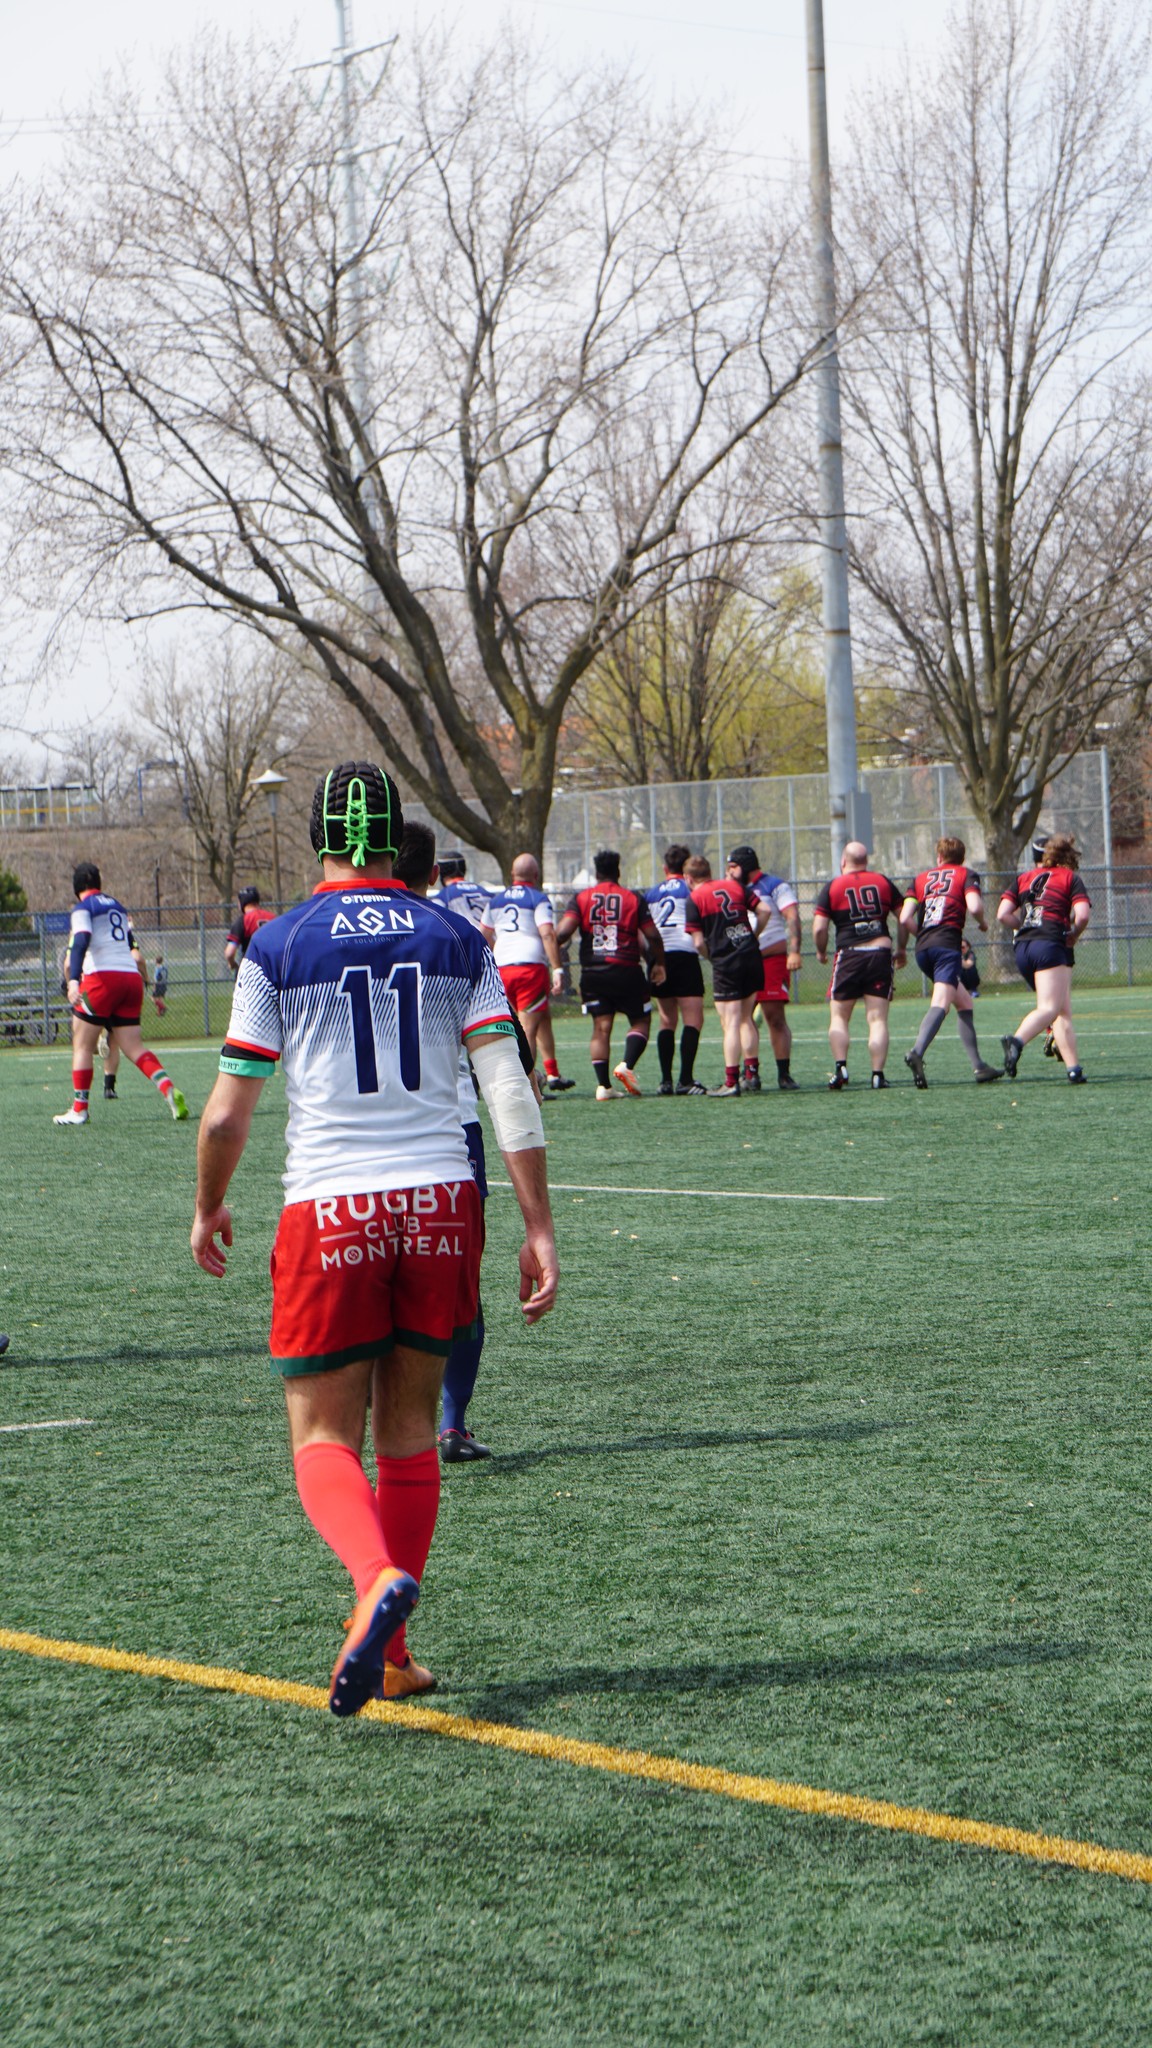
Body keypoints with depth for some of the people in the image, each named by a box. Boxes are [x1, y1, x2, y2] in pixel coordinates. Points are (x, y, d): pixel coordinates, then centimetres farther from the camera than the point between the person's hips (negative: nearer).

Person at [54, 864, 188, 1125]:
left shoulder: (83, 909, -1)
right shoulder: (117, 906, 20)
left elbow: (80, 944, -17)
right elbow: (135, 950, 25)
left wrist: (73, 981, -28)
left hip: (102, 978, -6)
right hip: (131, 978, 6)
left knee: (82, 1044, 4)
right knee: (135, 1047, 5)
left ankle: (79, 1109, 4)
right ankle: (170, 1090, -16)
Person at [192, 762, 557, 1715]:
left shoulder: (278, 947, 0)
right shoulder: (455, 939, 6)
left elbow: (228, 1112, 2)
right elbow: (510, 1091, -1)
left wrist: (209, 1210, 19)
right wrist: (539, 1229, 1)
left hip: (329, 1208, -2)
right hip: (440, 1200, 3)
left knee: (324, 1438, 4)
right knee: (408, 1431, 14)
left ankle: (379, 1579, -25)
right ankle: (391, 1655, 17)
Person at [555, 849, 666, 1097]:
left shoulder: (581, 898, 2)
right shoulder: (633, 899, 1)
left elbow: (563, 931, -10)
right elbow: (653, 937, 0)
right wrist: (659, 964, 15)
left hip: (592, 972, 2)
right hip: (626, 971, -2)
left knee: (601, 1028, 7)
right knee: (640, 1021, 12)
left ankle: (603, 1085, -1)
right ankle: (627, 1065, -11)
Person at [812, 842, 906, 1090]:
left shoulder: (832, 887, 1)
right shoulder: (884, 882, 9)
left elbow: (819, 929, -4)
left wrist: (821, 952, 15)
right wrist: (901, 950, 24)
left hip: (849, 955, -2)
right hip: (881, 954, 2)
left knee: (839, 1016, 9)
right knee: (878, 1019, 1)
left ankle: (841, 1067, -5)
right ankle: (878, 1074, -5)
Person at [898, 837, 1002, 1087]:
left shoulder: (921, 878, 20)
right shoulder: (967, 875, 11)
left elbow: (905, 918, 8)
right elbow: (974, 906, -8)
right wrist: (983, 923, 12)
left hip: (923, 949, 5)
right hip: (947, 944, -5)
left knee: (964, 1003, 17)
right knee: (940, 1004, -19)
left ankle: (978, 1065, 15)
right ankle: (917, 1053, -43)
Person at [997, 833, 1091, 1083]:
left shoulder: (1024, 877, 20)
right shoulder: (1071, 878, 8)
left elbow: (1003, 914, 9)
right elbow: (1083, 914, -7)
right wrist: (1072, 937, 9)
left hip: (1023, 947, 6)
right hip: (1051, 945, -6)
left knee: (1063, 1011, 11)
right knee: (1050, 1008, -16)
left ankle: (1074, 1068, 3)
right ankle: (1017, 1040, -43)